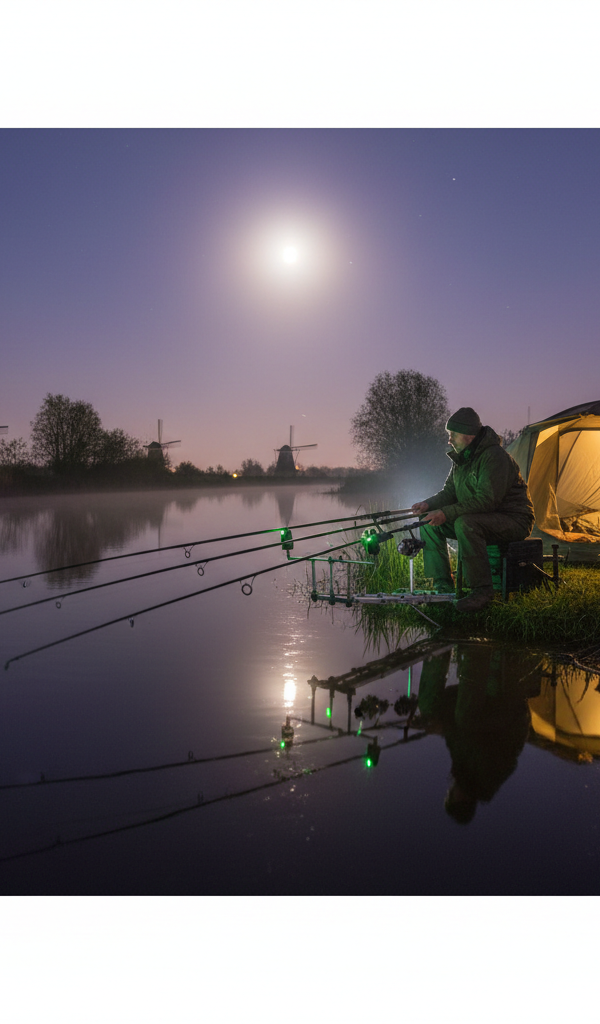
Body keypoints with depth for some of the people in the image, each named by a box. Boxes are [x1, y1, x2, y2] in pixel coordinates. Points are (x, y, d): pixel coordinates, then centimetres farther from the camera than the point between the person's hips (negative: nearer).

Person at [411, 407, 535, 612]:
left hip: (513, 520, -9)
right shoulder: (462, 458, 7)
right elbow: (449, 492, 12)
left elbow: (486, 500, -29)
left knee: (465, 524, -37)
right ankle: (443, 587, 0)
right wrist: (428, 504, -10)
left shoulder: (495, 456, -22)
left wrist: (446, 513, -31)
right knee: (430, 524, -3)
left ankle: (481, 590, -26)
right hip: (481, 517, 9)